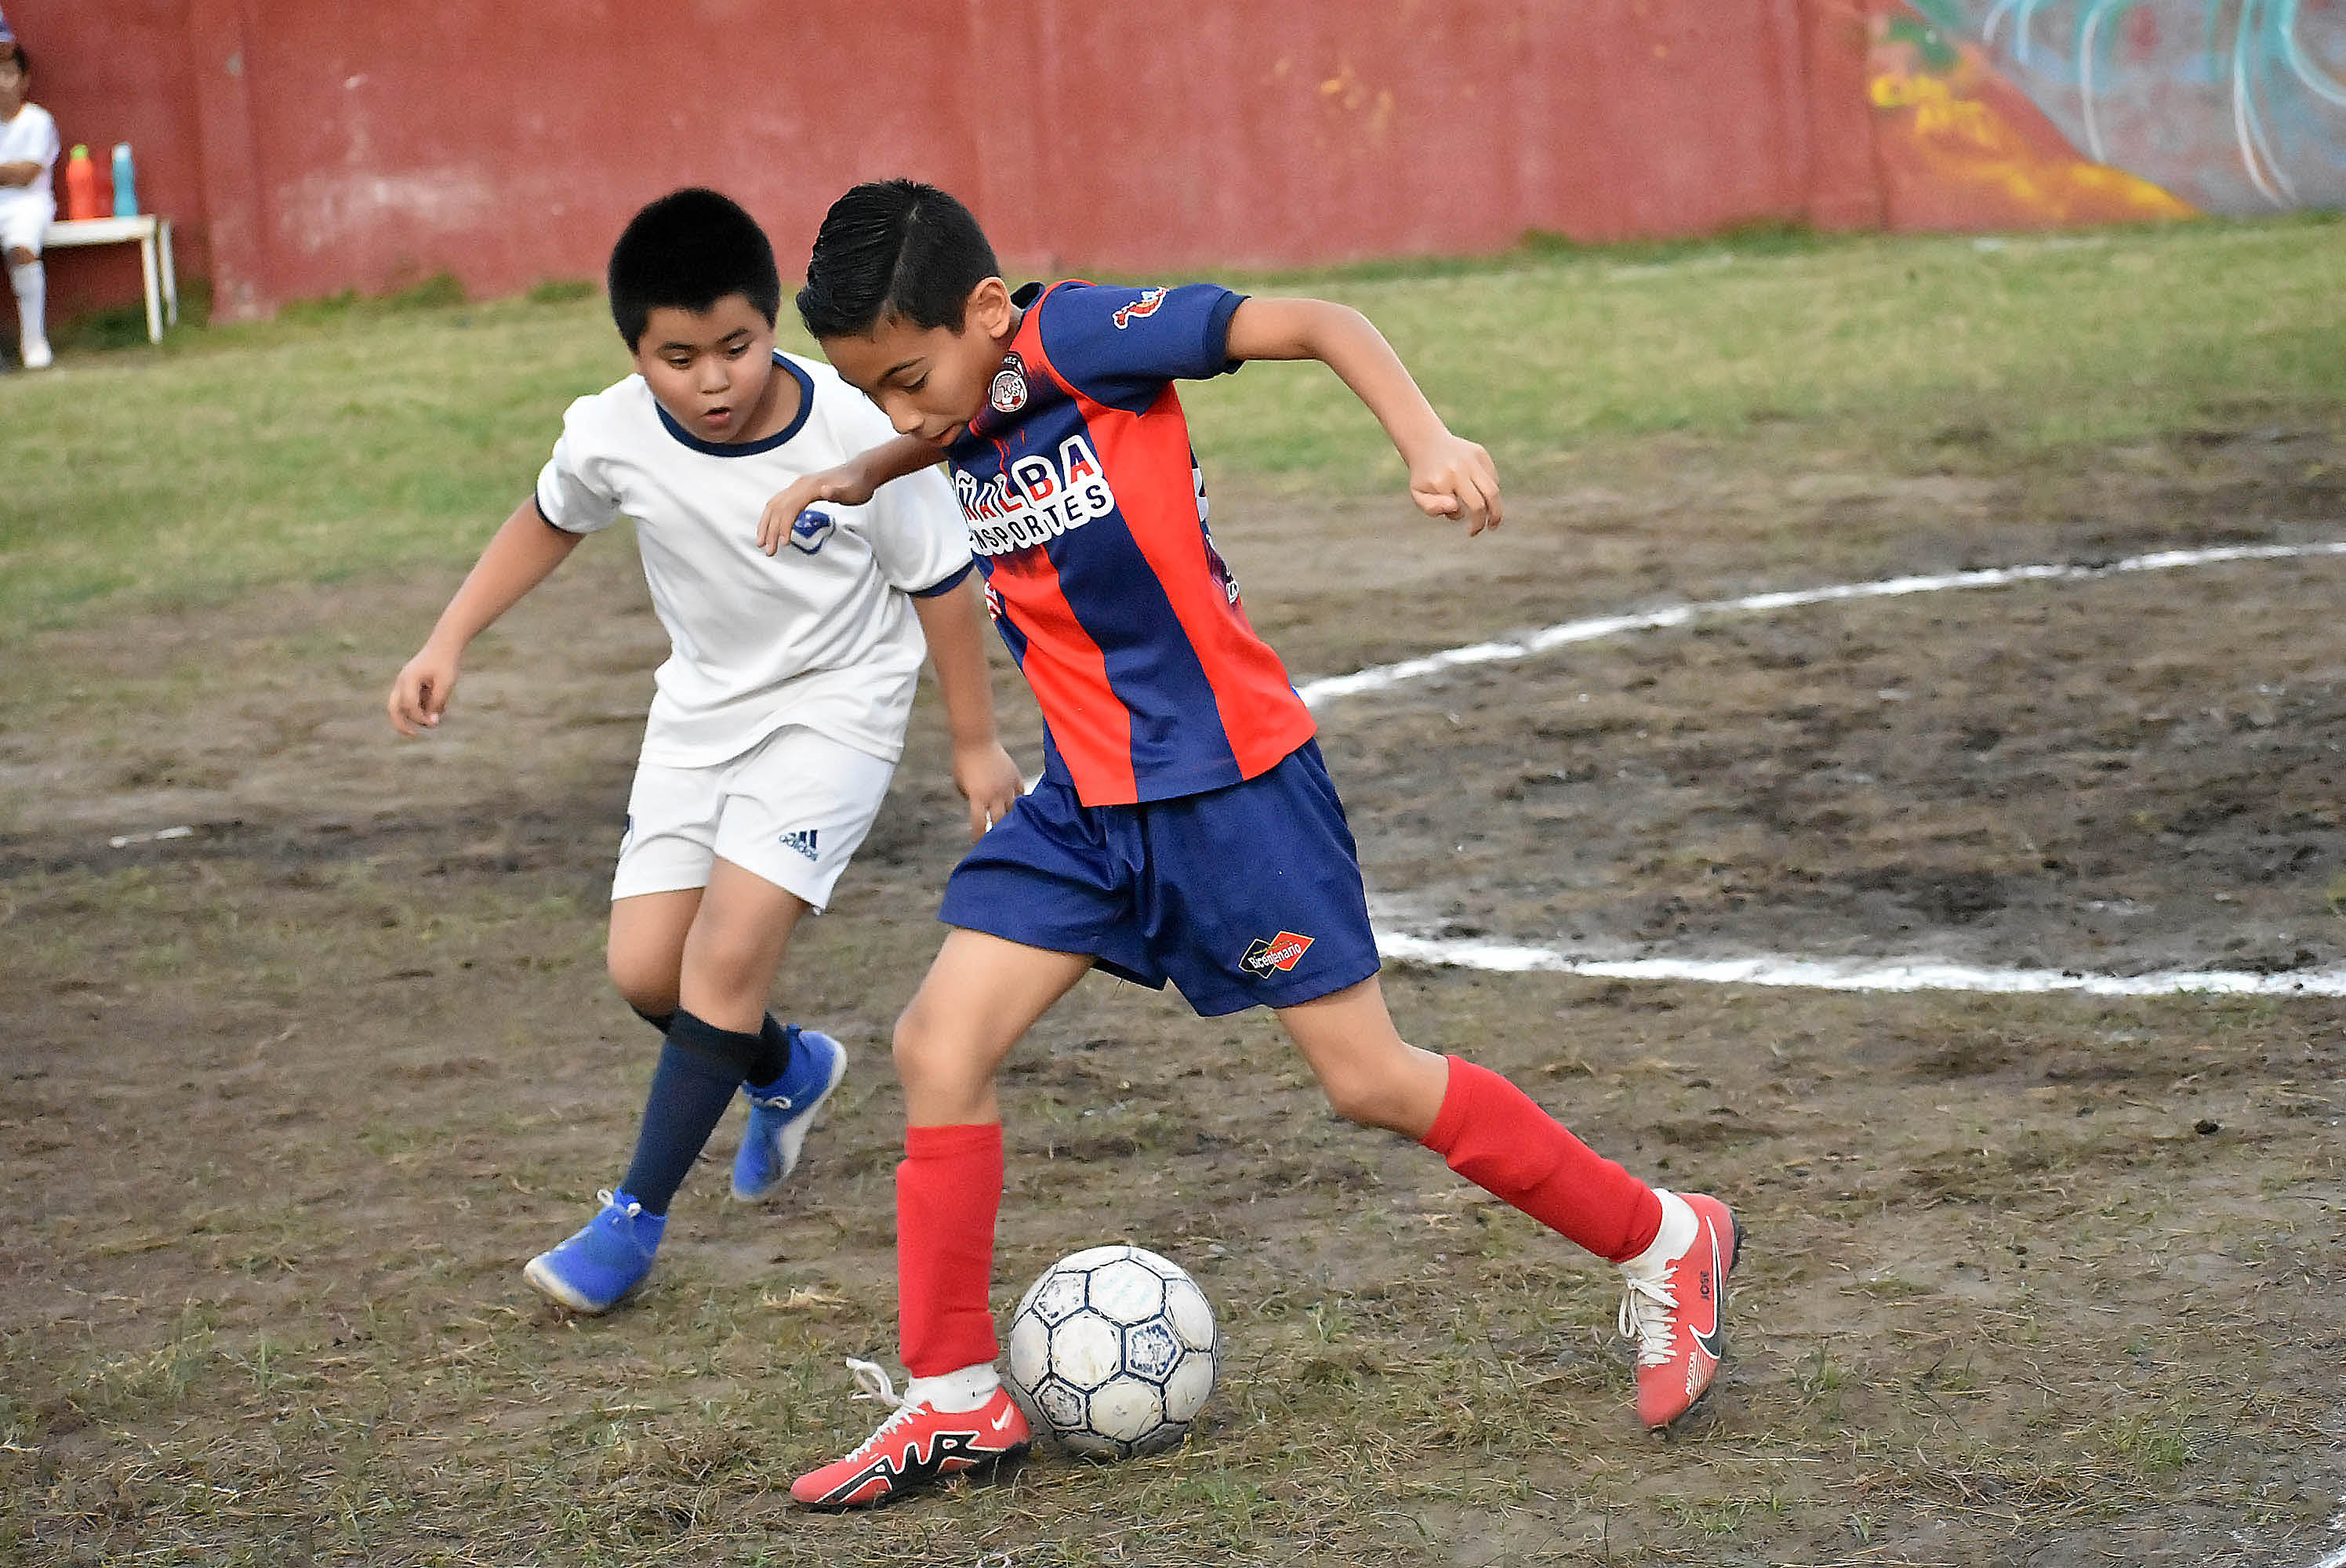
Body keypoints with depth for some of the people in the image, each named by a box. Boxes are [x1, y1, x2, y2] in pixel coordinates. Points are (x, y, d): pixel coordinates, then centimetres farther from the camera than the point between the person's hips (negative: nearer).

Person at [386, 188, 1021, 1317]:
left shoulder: (857, 437, -26)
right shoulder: (613, 437, -18)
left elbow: (940, 584, -11)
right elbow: (550, 520, 7)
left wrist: (975, 742, -3)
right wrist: (448, 643, 3)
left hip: (834, 707, -4)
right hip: (701, 706, 5)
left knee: (729, 955, -16)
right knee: (644, 970, 2)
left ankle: (635, 1215, -4)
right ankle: (786, 1074, 35)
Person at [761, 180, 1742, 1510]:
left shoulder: (1079, 335, -18)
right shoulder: (971, 405, 4)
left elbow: (1316, 325, -21)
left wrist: (1429, 441, -34)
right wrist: (862, 479, 21)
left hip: (1229, 776, -7)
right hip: (1088, 799, 7)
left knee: (1369, 1078, -3)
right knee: (939, 1045, -3)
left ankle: (1666, 1245, 15)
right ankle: (956, 1402, 8)